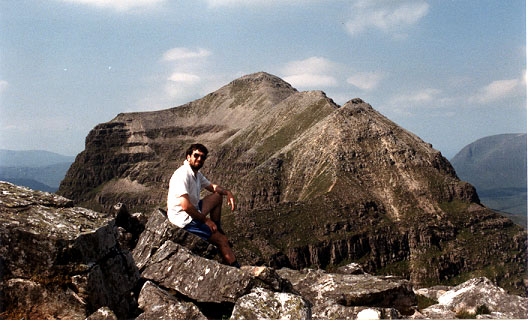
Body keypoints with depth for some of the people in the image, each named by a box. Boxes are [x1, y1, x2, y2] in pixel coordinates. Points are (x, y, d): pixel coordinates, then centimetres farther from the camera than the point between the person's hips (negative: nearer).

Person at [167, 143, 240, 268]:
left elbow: (211, 187, 24)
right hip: (184, 219, -10)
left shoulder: (197, 173, 6)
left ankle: (217, 230, 21)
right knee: (222, 241, -12)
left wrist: (227, 192, 3)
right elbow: (186, 206, -31)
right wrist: (205, 220, -19)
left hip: (194, 212, 10)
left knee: (218, 196, 22)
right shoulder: (183, 174, -23)